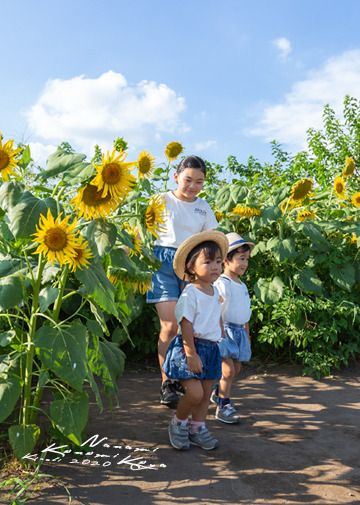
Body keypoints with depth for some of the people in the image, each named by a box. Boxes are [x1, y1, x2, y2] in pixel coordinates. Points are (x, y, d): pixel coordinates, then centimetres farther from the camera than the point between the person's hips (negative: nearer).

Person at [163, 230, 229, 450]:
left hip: (211, 348, 7)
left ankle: (197, 428, 29)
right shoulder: (190, 293, -15)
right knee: (195, 393, -12)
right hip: (191, 347, -7)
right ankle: (178, 422, 15)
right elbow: (186, 325, -16)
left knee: (206, 393, 12)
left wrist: (220, 340, 19)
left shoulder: (215, 292, 9)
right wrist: (191, 354, -18)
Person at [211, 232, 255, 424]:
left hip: (239, 331, 8)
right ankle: (223, 406, 3)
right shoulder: (222, 284, -14)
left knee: (236, 368, 15)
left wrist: (247, 334, 25)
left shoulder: (242, 286, 13)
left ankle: (218, 392, 37)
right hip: (225, 330, -8)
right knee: (228, 370, -9)